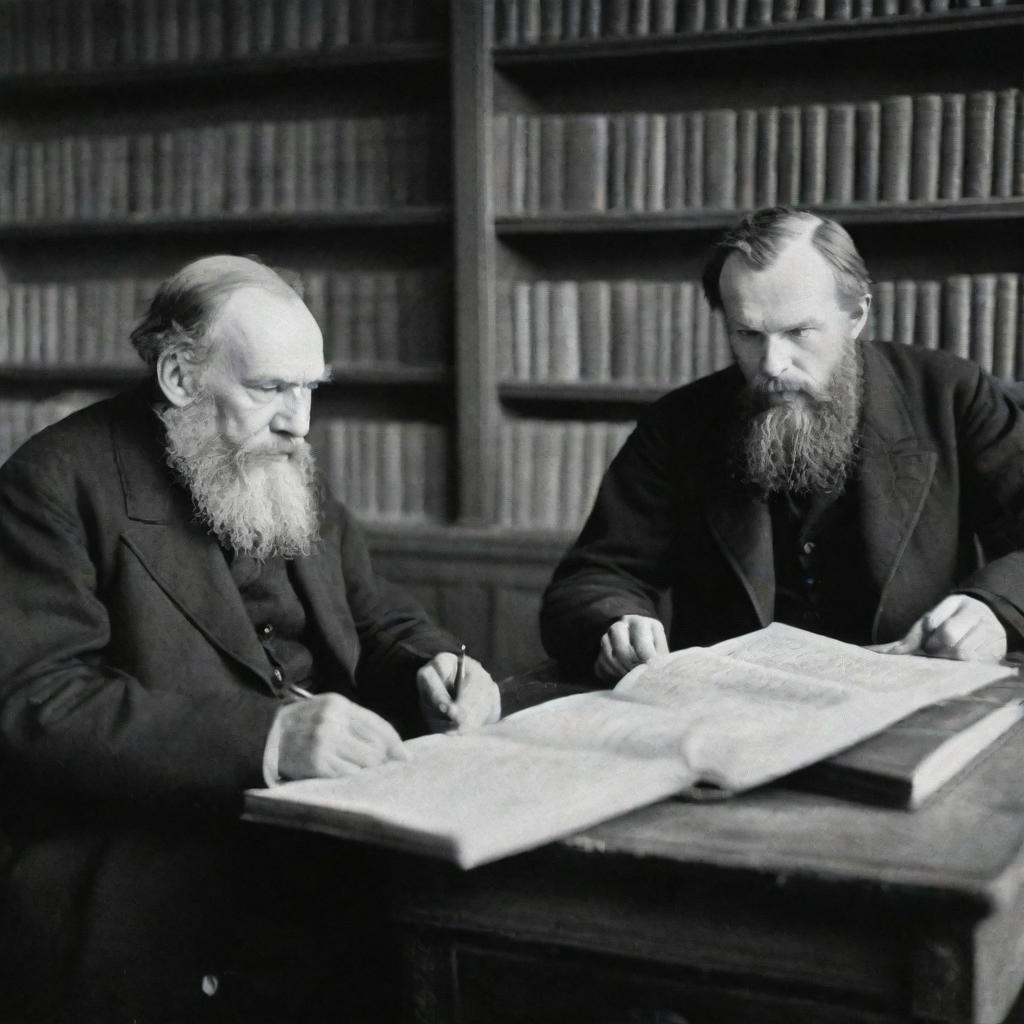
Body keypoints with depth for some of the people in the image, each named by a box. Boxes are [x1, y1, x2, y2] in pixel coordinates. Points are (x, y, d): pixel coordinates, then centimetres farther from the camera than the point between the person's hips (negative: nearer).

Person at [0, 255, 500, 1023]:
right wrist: (264, 738, -28)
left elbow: (377, 620, 20)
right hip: (144, 873, -7)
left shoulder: (285, 472, 15)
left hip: (334, 831, 8)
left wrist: (431, 669, -4)